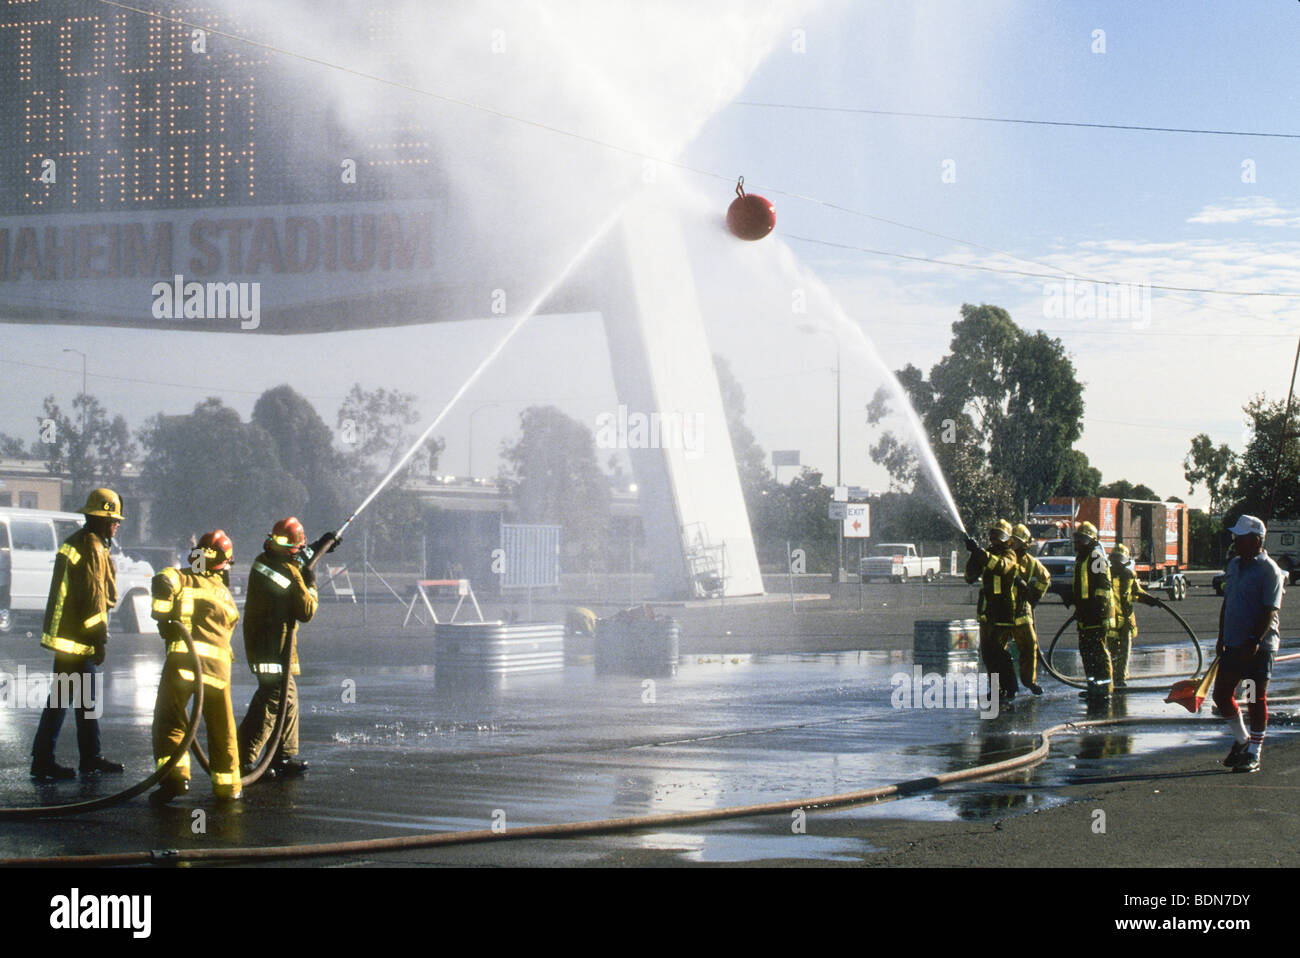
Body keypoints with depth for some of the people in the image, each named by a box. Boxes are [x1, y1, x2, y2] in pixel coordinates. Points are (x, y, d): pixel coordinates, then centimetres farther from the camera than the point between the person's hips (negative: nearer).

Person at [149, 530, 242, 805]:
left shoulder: (183, 579, 9)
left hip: (182, 657, -3)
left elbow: (163, 581, -13)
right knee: (222, 727, 15)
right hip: (218, 663, 3)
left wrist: (164, 617, -6)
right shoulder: (225, 595, 21)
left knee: (168, 720, 4)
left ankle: (174, 774, -12)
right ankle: (227, 783, 21)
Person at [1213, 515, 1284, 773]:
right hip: (1233, 645, 8)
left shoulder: (1269, 570, -12)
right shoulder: (1234, 565, 12)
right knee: (1221, 695, 9)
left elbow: (1270, 611, -17)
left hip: (1259, 646, -8)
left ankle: (1253, 754, 7)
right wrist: (1221, 637, 15)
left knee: (1257, 699, 0)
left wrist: (1255, 641, -24)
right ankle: (1241, 740, 28)